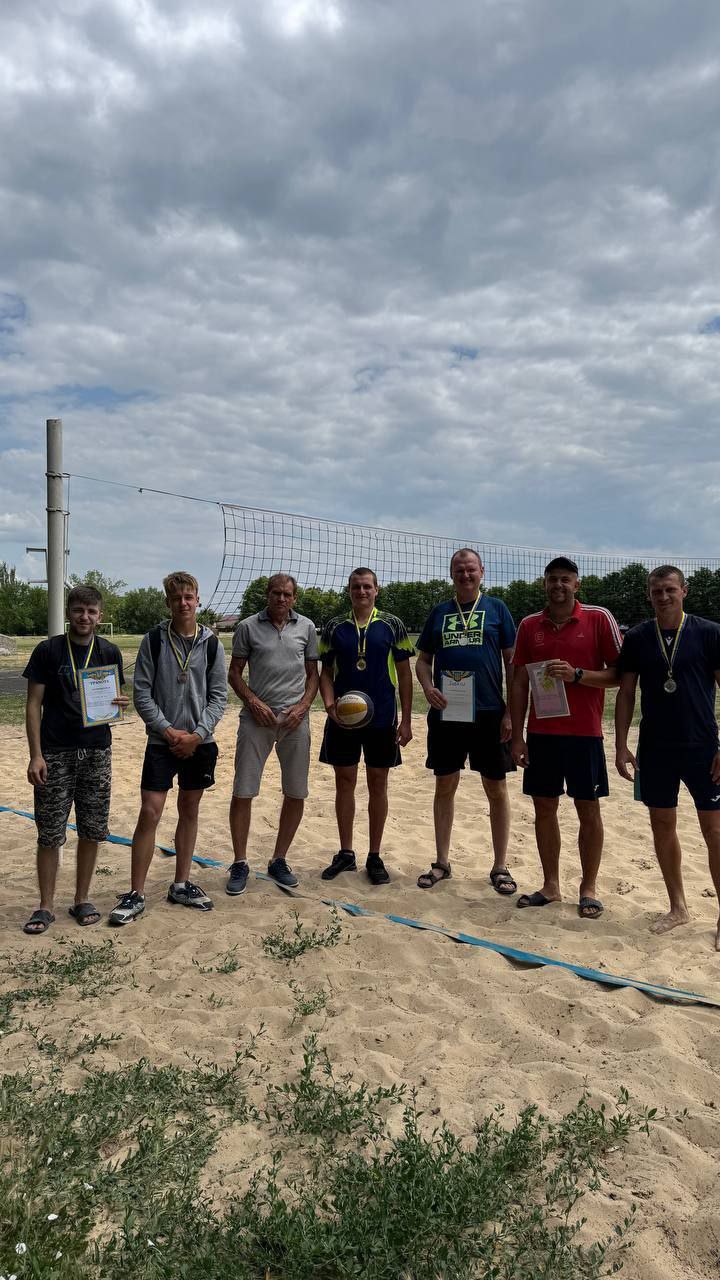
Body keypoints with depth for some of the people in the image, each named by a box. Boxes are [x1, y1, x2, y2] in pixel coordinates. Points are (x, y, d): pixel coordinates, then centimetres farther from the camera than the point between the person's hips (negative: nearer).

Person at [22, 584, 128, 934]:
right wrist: (36, 755, -10)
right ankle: (45, 907, 16)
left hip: (96, 751, 2)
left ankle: (82, 899, 24)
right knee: (49, 834, 2)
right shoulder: (48, 650, -2)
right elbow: (34, 705, -2)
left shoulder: (109, 652, 4)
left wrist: (119, 704, -14)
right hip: (54, 753, -2)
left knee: (91, 830, 8)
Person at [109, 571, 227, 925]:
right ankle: (136, 895, 6)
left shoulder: (211, 644, 0)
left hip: (200, 743, 2)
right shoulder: (153, 640, -3)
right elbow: (142, 693, -4)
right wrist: (167, 730, -13)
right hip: (161, 742, -2)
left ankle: (181, 884, 26)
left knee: (189, 810, 12)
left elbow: (219, 695, 1)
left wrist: (196, 734, -10)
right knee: (149, 813, -5)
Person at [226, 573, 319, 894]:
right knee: (243, 792, -2)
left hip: (295, 719, 2)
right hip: (257, 717, -2)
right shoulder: (248, 626, 3)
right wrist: (253, 702, -9)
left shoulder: (306, 627, 8)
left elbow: (313, 674, 11)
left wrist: (303, 706, -4)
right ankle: (240, 864, 13)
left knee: (296, 794, 5)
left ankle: (279, 860, 22)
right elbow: (235, 673, 6)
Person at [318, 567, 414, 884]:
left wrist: (406, 720, -2)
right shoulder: (334, 628, 4)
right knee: (344, 783, 9)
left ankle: (375, 857, 20)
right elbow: (326, 673, 8)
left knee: (377, 785, 7)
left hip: (382, 718, -1)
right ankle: (346, 853, 23)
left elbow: (404, 674, 2)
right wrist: (330, 703, -12)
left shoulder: (392, 625, 0)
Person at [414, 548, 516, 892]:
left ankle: (500, 866, 18)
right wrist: (427, 688, -9)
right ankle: (442, 862, 23)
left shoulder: (496, 609, 4)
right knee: (444, 786, 9)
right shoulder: (439, 613, 10)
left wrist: (511, 712, -6)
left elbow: (513, 662, 2)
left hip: (489, 713, -2)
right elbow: (423, 660, 13)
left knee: (496, 789, 5)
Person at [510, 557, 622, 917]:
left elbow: (619, 674, -4)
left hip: (584, 732, -3)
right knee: (544, 808, 8)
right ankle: (550, 885, 21)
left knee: (588, 810, 5)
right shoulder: (529, 625, 6)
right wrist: (517, 736, 2)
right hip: (541, 732, 3)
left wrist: (577, 674, -19)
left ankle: (589, 888, 18)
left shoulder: (598, 619, -3)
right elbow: (519, 683, 7)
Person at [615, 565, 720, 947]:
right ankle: (677, 906, 26)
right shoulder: (637, 639, 3)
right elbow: (626, 693, 6)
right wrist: (620, 746, 0)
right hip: (654, 749, 3)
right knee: (662, 825, 10)